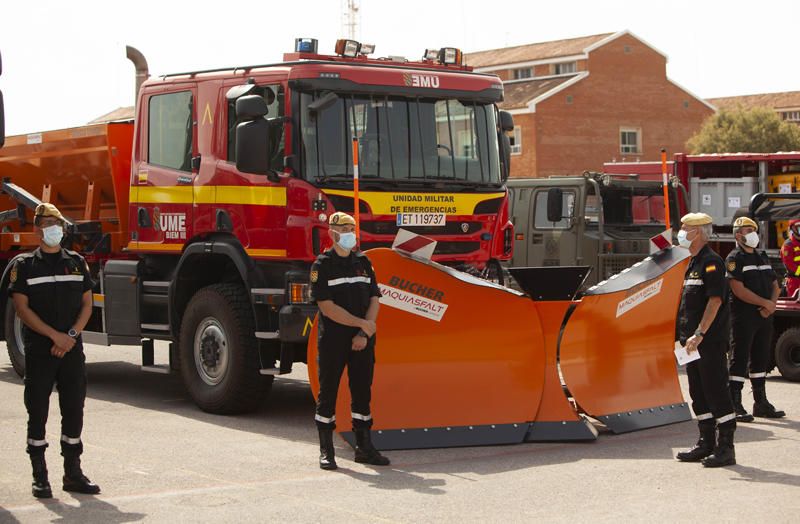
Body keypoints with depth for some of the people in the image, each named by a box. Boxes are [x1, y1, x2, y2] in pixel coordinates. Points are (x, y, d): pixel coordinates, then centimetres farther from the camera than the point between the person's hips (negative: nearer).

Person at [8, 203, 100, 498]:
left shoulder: (77, 263, 11)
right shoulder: (24, 265, 1)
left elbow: (87, 304, 8)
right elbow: (22, 308, -6)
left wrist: (71, 335, -8)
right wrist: (55, 336, -14)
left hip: (72, 349, 3)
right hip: (39, 350, -3)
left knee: (74, 410, 5)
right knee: (38, 412, 0)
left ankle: (73, 473, 14)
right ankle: (39, 476, 7)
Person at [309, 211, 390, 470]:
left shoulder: (363, 262, 12)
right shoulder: (322, 265, -4)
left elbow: (374, 299, 7)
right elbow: (327, 307, -13)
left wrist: (364, 333, -6)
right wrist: (362, 323, -12)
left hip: (362, 341, 5)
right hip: (333, 339, -5)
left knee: (362, 391, 8)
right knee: (328, 392, 1)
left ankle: (364, 447, 16)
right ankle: (326, 451, 7)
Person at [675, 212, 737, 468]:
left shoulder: (711, 262, -13)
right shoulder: (694, 262, 18)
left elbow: (715, 300, -20)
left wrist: (699, 334, -24)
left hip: (710, 341, -10)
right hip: (694, 341, 10)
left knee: (716, 391, -7)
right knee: (698, 393, 13)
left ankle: (726, 448, -3)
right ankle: (707, 444, 21)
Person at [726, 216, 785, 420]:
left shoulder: (762, 258, 18)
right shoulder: (735, 259, -7)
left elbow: (774, 285, 16)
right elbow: (738, 290, -17)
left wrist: (772, 305, -4)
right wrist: (765, 303, -15)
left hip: (764, 317, 8)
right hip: (743, 317, -8)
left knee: (761, 359, 13)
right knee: (739, 359, -6)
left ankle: (761, 404, 21)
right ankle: (735, 406, -3)